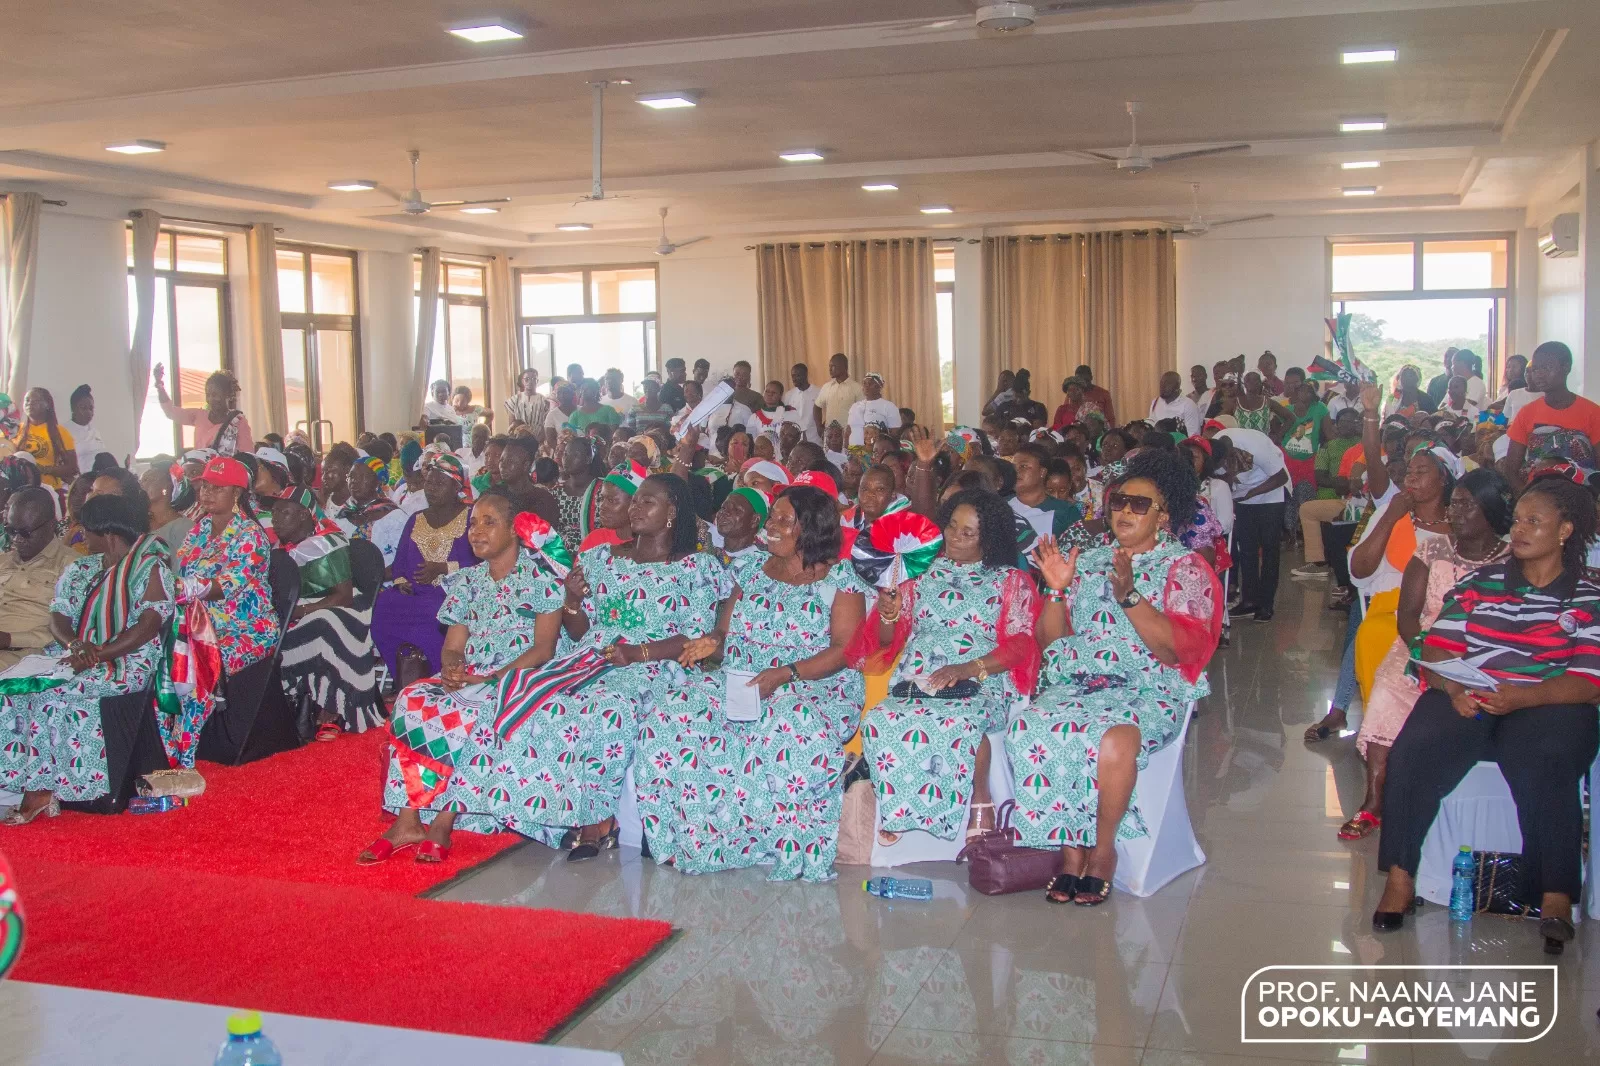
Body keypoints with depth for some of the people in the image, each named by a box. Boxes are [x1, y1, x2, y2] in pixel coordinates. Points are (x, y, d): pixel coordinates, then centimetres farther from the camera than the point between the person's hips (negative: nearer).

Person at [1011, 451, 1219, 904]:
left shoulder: (1185, 568, 5)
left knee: (1114, 739, -37)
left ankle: (1102, 849, -13)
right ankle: (1071, 846, -16)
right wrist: (1057, 590, -3)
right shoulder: (1090, 562, 17)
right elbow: (1051, 642, 13)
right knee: (1029, 728, -29)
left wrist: (1128, 595, -19)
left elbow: (1177, 648, -11)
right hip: (1078, 683, 4)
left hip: (1150, 692, -3)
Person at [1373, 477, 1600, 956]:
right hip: (1466, 699, 2)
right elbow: (1436, 647, 10)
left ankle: (1556, 898, -26)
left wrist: (1520, 696, -22)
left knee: (1546, 768, -35)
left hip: (1548, 705, -2)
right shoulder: (1480, 582, 19)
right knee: (1412, 753, -27)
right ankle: (1399, 876, -20)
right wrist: (1453, 686, -14)